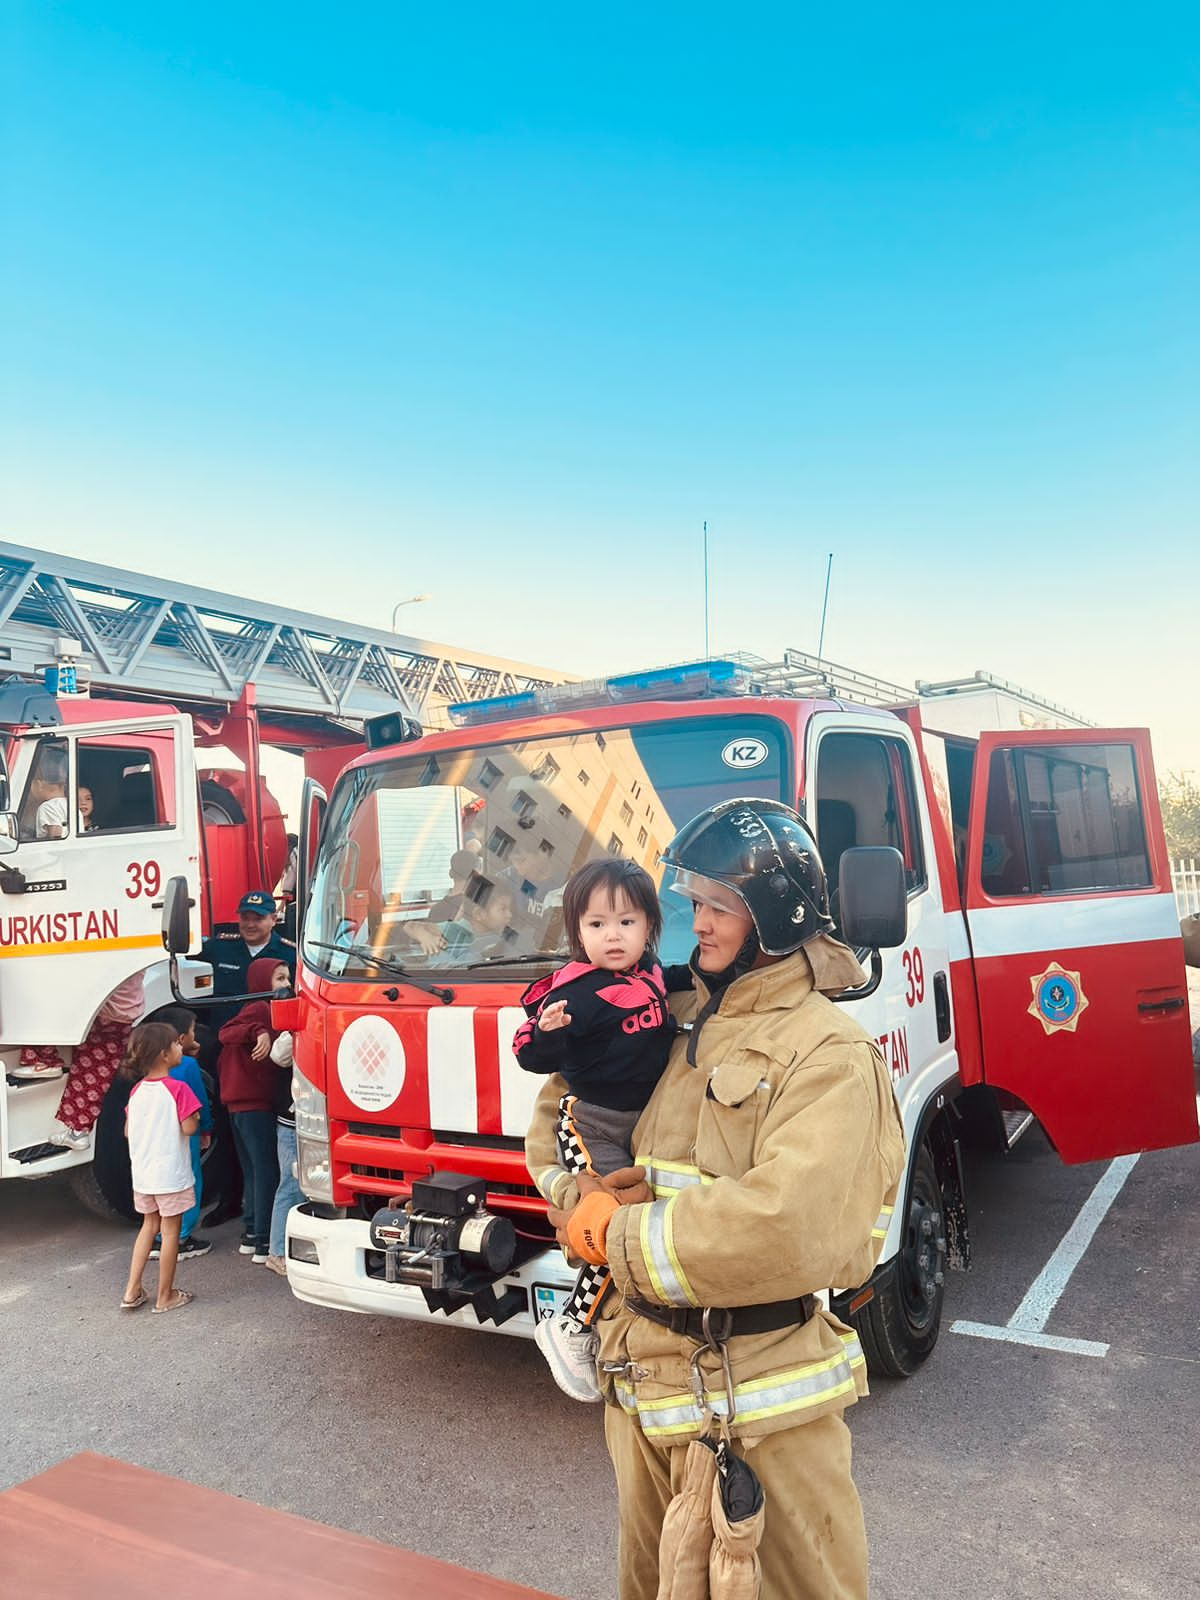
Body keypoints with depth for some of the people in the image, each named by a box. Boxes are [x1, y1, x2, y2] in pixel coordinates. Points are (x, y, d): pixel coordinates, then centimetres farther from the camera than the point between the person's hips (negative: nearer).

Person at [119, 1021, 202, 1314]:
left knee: (149, 1225, 21)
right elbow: (189, 1128, -22)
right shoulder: (178, 1089, -17)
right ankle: (165, 1297, 14)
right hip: (170, 1174, -6)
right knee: (170, 1231, 5)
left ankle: (132, 1291, 20)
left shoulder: (137, 1090, 3)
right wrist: (195, 1116, -2)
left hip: (142, 1173, 6)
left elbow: (128, 1131, 9)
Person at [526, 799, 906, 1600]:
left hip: (757, 1403, -6)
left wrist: (615, 1234, -21)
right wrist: (579, 1195, -10)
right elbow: (558, 1110, 12)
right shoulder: (675, 1019, 3)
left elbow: (790, 1230, -31)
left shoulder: (829, 1054, -18)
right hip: (642, 1376, 7)